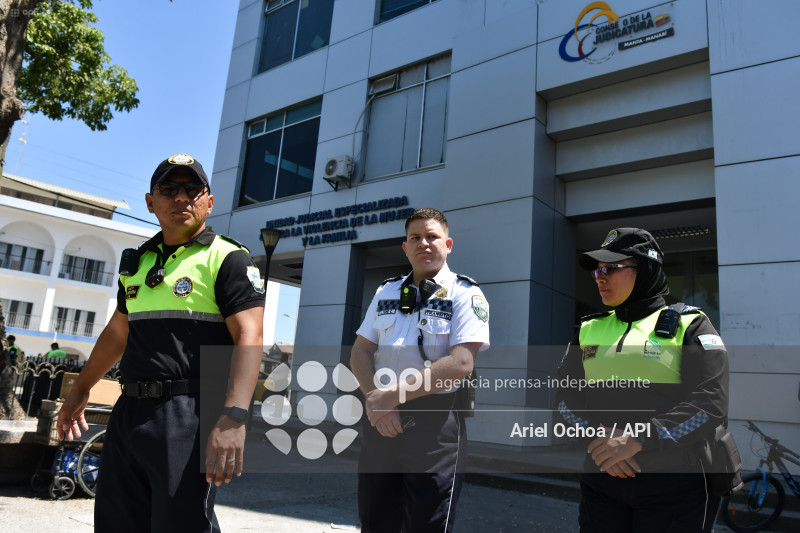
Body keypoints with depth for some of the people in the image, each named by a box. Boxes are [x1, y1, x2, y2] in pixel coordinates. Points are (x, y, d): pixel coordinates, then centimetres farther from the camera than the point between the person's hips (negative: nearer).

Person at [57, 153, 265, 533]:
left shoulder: (227, 259, -5)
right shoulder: (137, 262, 17)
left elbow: (248, 338, -16)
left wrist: (233, 417, -28)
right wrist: (80, 389, 34)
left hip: (189, 414, -7)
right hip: (128, 412, 7)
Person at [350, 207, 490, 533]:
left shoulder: (464, 294, -4)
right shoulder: (386, 292, 13)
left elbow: (460, 363, -16)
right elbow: (360, 352, 10)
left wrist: (393, 396, -17)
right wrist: (375, 398, -10)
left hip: (434, 421, -5)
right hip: (380, 420, 5)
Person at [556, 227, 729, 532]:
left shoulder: (688, 325, 0)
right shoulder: (589, 329, 13)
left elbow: (710, 402, -11)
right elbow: (565, 393, 5)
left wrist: (637, 441, -20)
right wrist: (597, 438, -14)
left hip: (674, 479, -3)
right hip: (601, 475, 4)